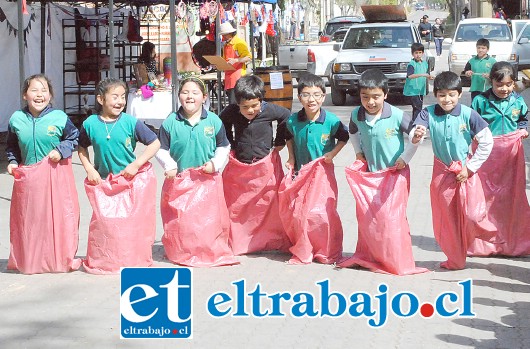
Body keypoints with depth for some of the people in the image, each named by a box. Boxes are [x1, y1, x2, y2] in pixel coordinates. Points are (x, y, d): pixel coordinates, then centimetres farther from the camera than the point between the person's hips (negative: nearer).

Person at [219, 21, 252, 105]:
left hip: (238, 77, -9)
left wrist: (235, 60, -26)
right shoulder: (226, 45, 20)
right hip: (228, 76, 9)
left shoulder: (239, 42, -5)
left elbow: (248, 57, -13)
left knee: (234, 102, -18)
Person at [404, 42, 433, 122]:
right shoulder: (411, 64, -13)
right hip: (412, 90, -8)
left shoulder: (425, 63, 12)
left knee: (418, 108, 14)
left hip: (421, 90, 8)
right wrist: (422, 75, -34)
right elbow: (409, 76, -26)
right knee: (417, 108, -15)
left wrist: (429, 77, -2)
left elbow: (426, 75, 22)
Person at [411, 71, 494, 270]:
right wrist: (416, 136, -50)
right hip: (442, 173, 2)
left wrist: (470, 168, -8)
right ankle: (455, 260, 23)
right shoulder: (429, 114, -12)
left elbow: (486, 142, -8)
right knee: (446, 219, 8)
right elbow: (414, 135, -26)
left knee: (472, 215, -9)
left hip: (466, 172, -2)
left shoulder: (468, 114, -14)